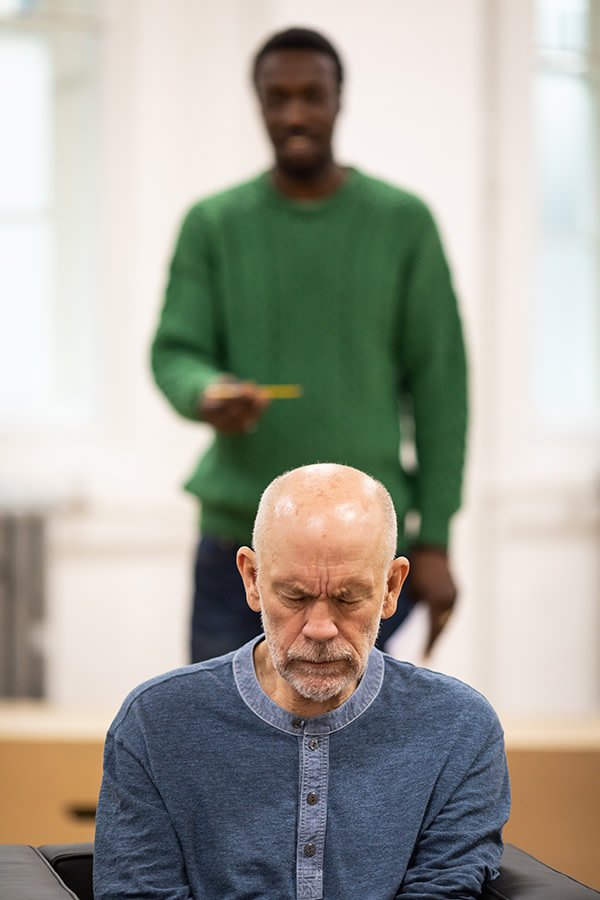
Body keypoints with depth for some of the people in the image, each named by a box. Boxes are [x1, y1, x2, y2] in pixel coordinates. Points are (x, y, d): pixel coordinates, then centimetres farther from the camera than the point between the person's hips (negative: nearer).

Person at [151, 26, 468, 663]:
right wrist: (205, 394, -24)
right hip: (239, 544, 1)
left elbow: (438, 381, 3)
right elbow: (174, 351, 2)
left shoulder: (403, 222, 4)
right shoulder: (212, 224, 7)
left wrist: (434, 540, -1)